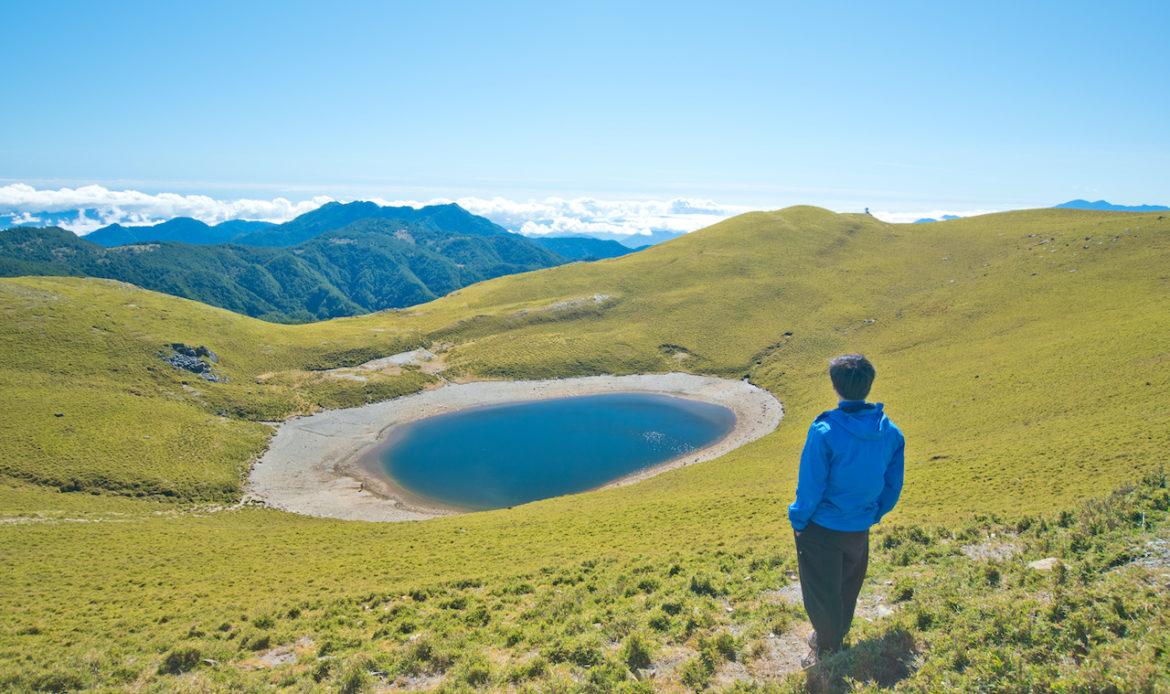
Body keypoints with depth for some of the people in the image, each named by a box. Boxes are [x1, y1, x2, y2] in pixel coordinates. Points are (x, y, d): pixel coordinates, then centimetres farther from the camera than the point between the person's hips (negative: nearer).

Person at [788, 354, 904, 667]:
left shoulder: (824, 432, -26)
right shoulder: (891, 433, -9)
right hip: (860, 529, 6)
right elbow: (893, 485, 2)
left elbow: (810, 486, -19)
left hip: (821, 528, -5)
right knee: (848, 589, 26)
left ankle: (827, 653, 32)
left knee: (822, 593, 14)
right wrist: (873, 515, 17)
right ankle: (836, 637, 47)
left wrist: (798, 520, -3)